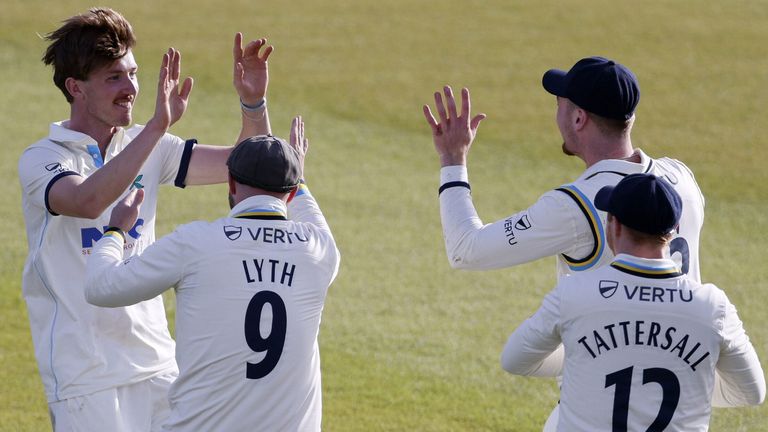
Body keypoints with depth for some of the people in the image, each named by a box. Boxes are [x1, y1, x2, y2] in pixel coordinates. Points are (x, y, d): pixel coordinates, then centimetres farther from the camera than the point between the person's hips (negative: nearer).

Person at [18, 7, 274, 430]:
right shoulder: (41, 160, -10)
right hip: (85, 375, -6)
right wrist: (158, 126, -37)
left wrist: (254, 104, -11)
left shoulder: (147, 148, 8)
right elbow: (88, 200, -32)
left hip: (156, 362, 6)